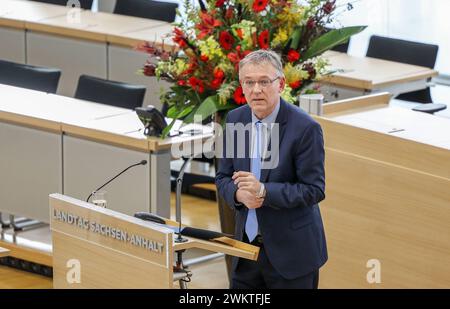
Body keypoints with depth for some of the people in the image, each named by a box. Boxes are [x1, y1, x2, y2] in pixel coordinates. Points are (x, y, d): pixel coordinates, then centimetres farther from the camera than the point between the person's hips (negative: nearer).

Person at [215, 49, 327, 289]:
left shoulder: (305, 128, -15)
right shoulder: (235, 120, 3)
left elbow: (314, 190, -14)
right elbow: (223, 177, 9)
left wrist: (263, 192, -25)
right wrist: (239, 194, -14)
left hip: (290, 250, -5)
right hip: (246, 244, 5)